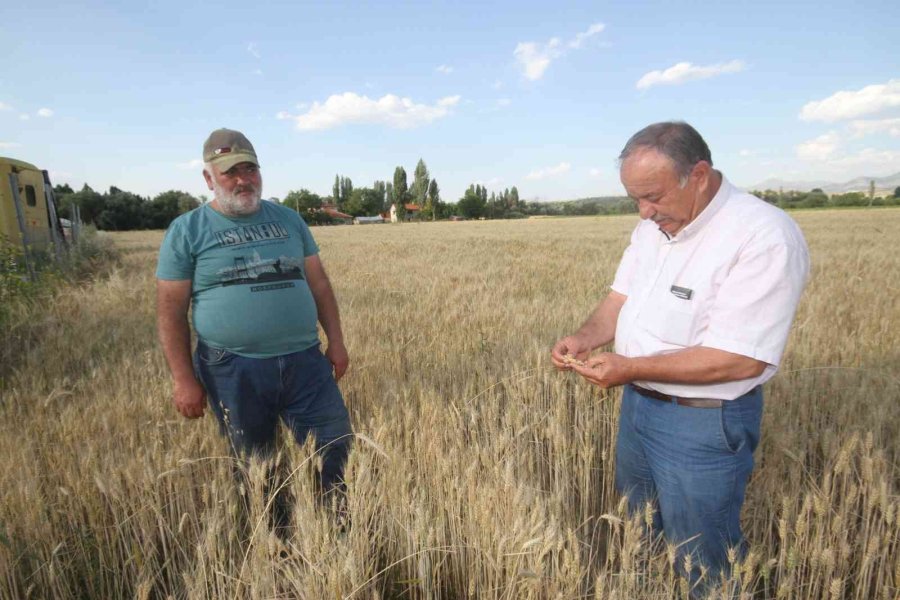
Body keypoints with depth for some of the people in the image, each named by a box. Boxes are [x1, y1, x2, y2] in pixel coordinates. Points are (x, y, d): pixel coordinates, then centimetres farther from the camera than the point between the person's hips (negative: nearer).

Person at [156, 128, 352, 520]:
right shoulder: (186, 231, 1)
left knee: (335, 445, 5)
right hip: (234, 371, -2)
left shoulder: (287, 219, 11)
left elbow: (318, 283, 12)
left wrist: (335, 340, 6)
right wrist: (184, 380, -5)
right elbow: (171, 310, -1)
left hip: (305, 361, 3)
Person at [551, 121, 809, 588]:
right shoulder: (653, 226, 2)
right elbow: (621, 297, 8)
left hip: (705, 424, -7)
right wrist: (587, 336, -12)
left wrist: (631, 368, -27)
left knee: (701, 565, 14)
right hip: (637, 404, 8)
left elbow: (741, 359, -26)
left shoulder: (765, 236, -23)